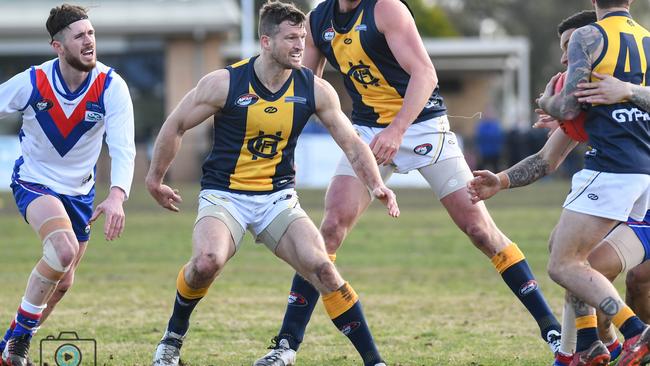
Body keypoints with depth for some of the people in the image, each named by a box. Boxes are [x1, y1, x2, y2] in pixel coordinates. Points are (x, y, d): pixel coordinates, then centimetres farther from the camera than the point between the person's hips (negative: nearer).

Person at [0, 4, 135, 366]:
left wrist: (116, 197, -43)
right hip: (34, 182, -4)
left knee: (63, 281, 12)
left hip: (79, 191, 4)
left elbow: (123, 149, -26)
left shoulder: (111, 87, -18)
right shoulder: (31, 83, -20)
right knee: (64, 248, -30)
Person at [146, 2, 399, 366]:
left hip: (278, 196, 2)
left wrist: (376, 184, -16)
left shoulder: (315, 89, -5)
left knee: (322, 268, -17)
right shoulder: (225, 83, -13)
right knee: (207, 261, -30)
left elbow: (351, 142, 0)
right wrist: (155, 179, 7)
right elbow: (175, 126, 0)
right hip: (223, 195, -2)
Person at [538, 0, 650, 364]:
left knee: (563, 264, -4)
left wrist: (547, 102, 13)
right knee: (561, 243, 21)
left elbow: (568, 108, -11)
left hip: (610, 168, -8)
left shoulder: (589, 36, -5)